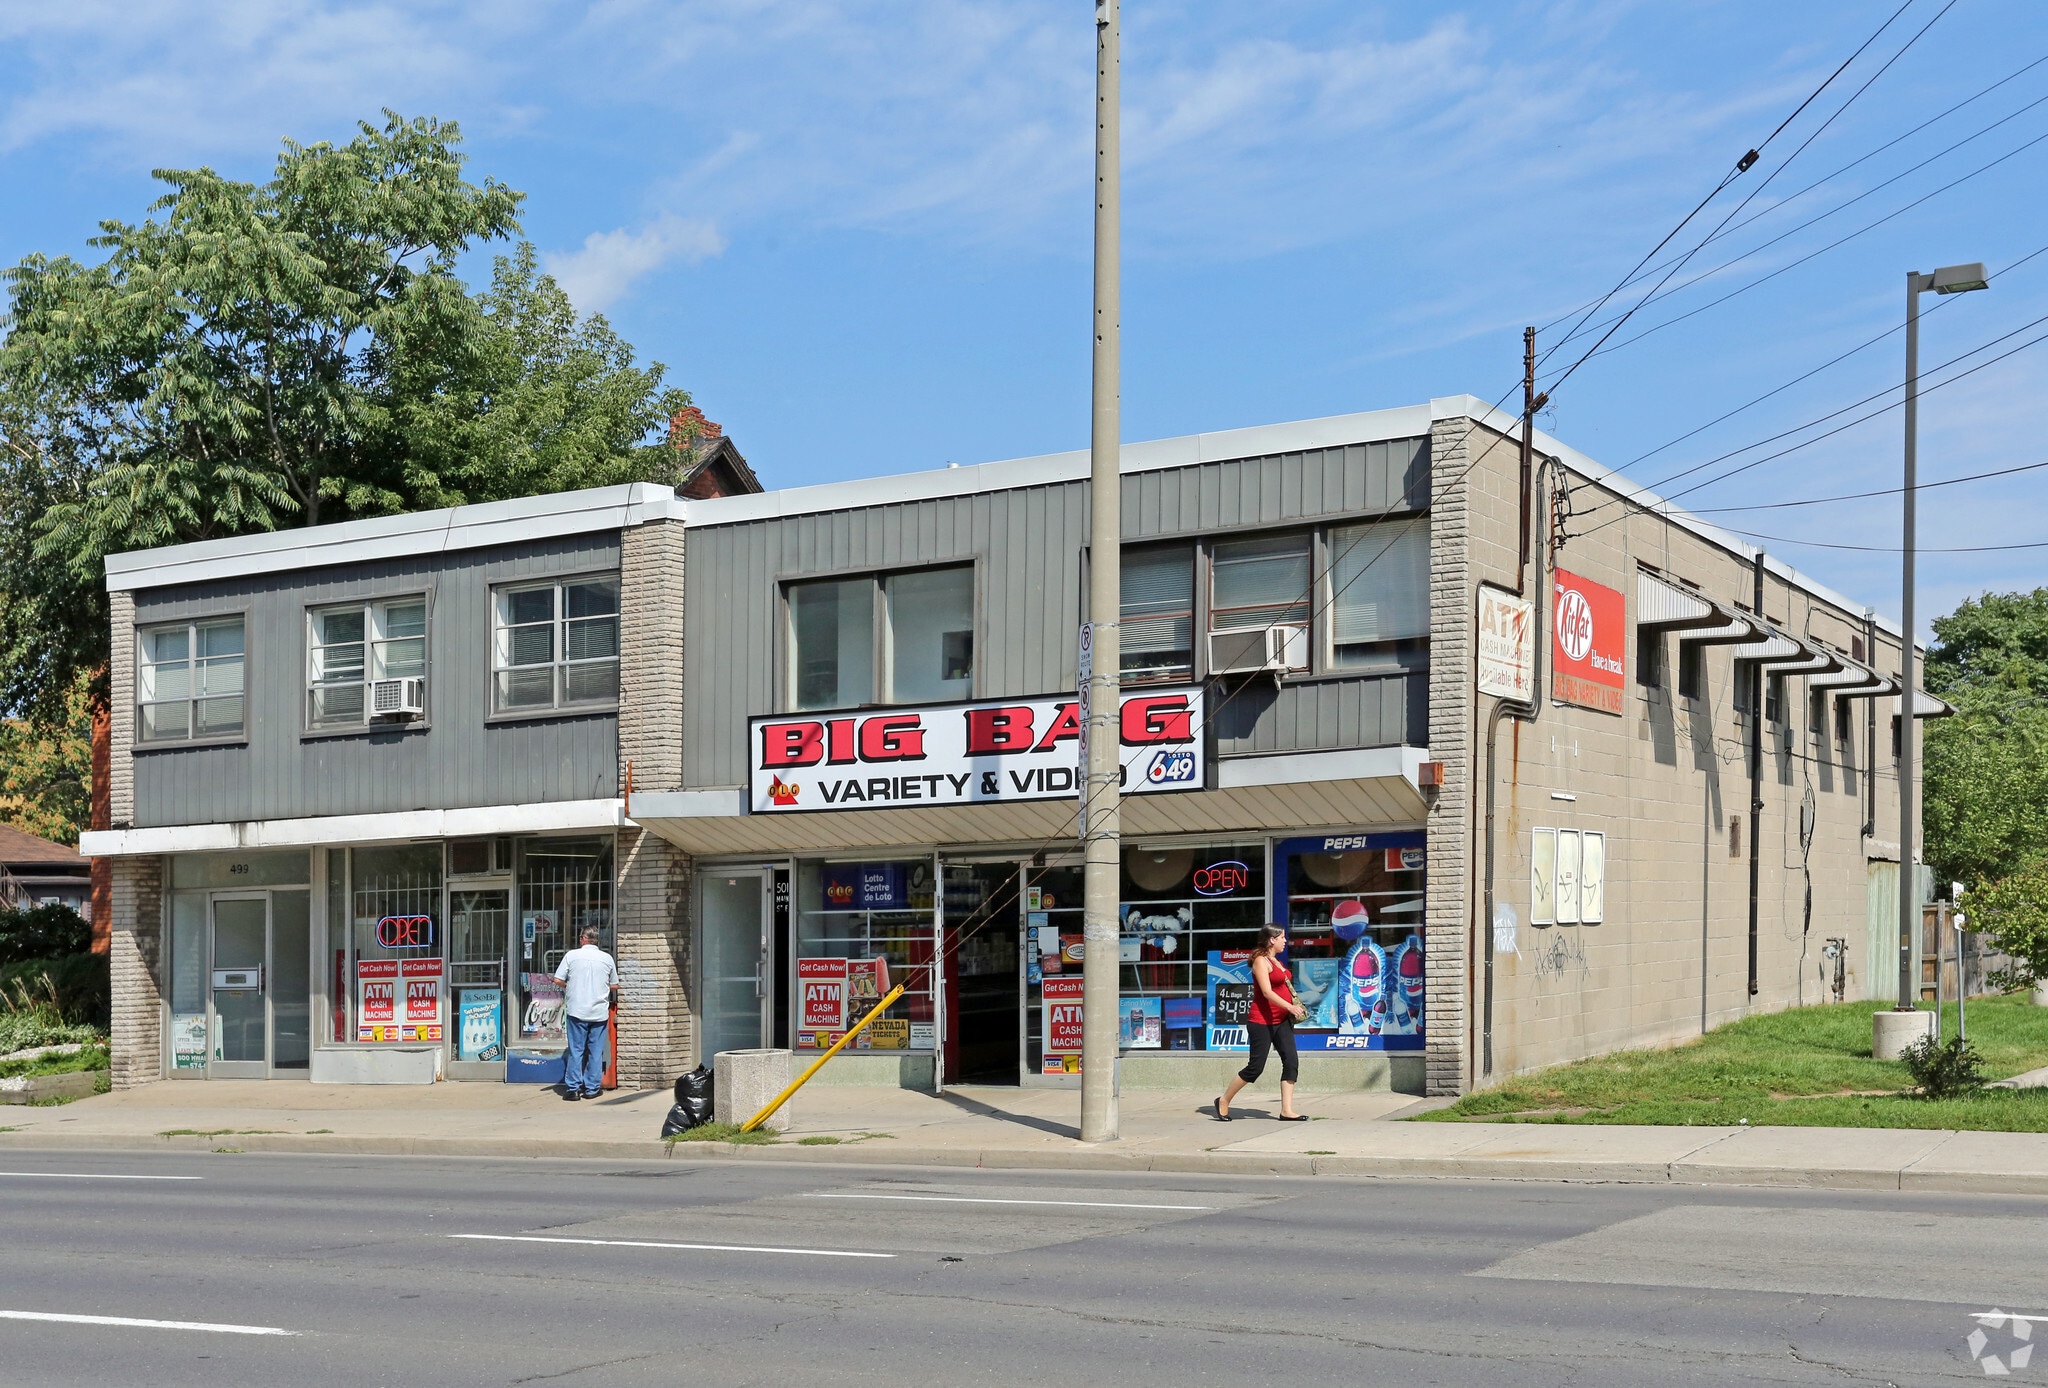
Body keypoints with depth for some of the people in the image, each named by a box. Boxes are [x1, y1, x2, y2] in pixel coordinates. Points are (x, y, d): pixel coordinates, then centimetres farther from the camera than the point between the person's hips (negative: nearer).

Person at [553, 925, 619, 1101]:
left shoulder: (572, 955, -3)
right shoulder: (607, 958, 2)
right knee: (596, 1052, 7)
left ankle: (573, 1088, 4)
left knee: (576, 1050, 4)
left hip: (577, 1011, -1)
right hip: (600, 1012, 1)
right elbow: (614, 986, 8)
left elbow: (558, 980, -3)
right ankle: (591, 1089, 10)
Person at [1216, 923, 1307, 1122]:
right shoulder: (1261, 961, -13)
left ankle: (1287, 1111, -4)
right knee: (1256, 1067, -4)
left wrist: (1296, 1007, 9)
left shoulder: (1276, 961, 15)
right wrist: (1290, 1007, -31)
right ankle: (1224, 1101, 13)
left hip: (1281, 1020, 9)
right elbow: (1267, 992, -22)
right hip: (1262, 1021, -9)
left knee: (1291, 1062, -4)